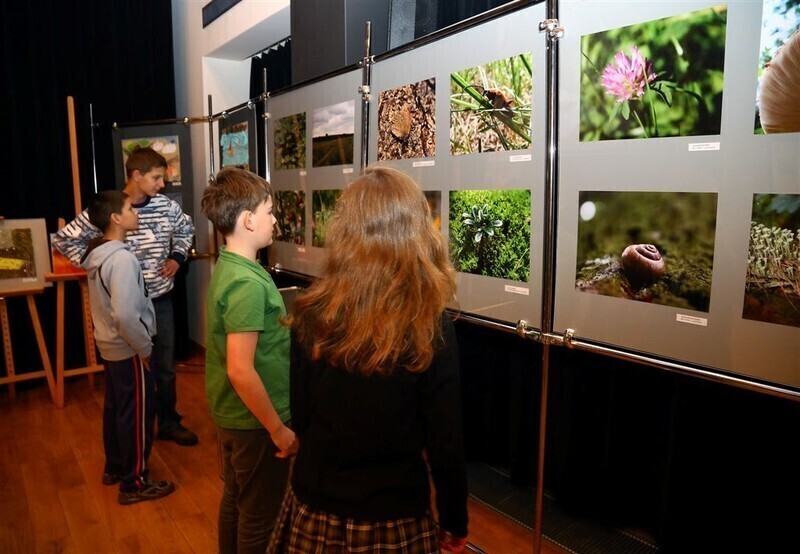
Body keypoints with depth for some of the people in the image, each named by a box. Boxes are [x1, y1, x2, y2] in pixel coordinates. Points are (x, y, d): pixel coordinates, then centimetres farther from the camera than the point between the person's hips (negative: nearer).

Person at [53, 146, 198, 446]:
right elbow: (62, 239, -4)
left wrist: (177, 257, 6)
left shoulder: (167, 206, -2)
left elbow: (186, 229, 19)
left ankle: (169, 423, 31)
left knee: (166, 365, 14)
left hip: (161, 299, 4)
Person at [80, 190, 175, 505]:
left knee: (114, 408, 22)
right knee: (137, 416, 3)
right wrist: (145, 347, -19)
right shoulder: (121, 258, -25)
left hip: (110, 345, 10)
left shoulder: (98, 253, 6)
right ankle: (133, 484, 16)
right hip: (128, 349, -10)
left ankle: (114, 468, 38)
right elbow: (125, 314, -31)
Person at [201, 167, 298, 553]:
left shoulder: (225, 267, 3)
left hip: (231, 414, 9)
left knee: (235, 499, 25)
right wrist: (279, 428, -21)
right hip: (254, 421, -9)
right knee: (260, 515, 11)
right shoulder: (248, 282, -27)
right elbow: (241, 370, -30)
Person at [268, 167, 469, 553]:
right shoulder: (431, 328, -20)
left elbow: (300, 417, -2)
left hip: (314, 507, 2)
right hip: (393, 518, -1)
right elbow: (445, 440, -12)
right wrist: (455, 523, 3)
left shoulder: (311, 315, -13)